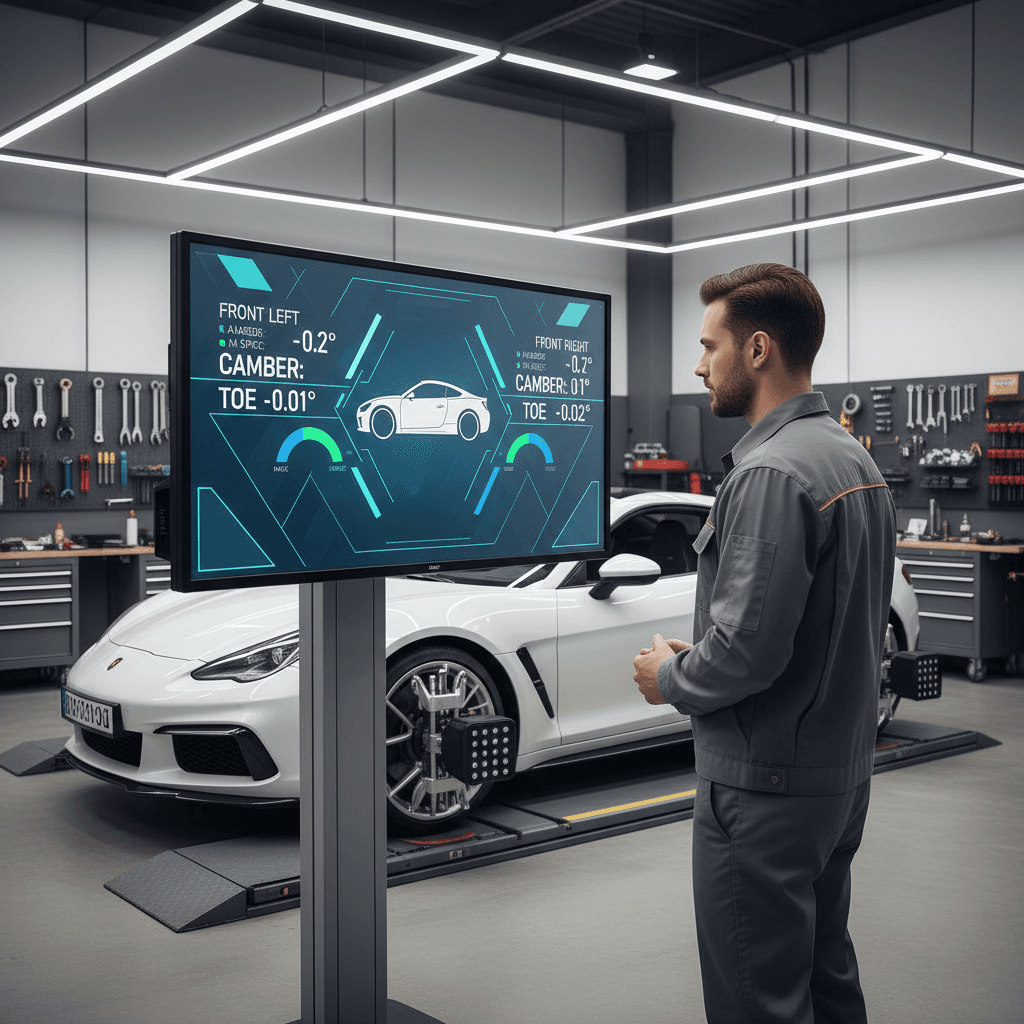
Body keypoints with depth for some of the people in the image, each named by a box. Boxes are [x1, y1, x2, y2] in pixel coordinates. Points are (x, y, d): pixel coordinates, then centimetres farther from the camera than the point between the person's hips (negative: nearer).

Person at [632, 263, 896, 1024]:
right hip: (843, 771, 10)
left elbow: (747, 646, -26)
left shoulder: (770, 473, -21)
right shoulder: (856, 459, 10)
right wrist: (700, 655, 12)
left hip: (765, 786, -10)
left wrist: (671, 678, -7)